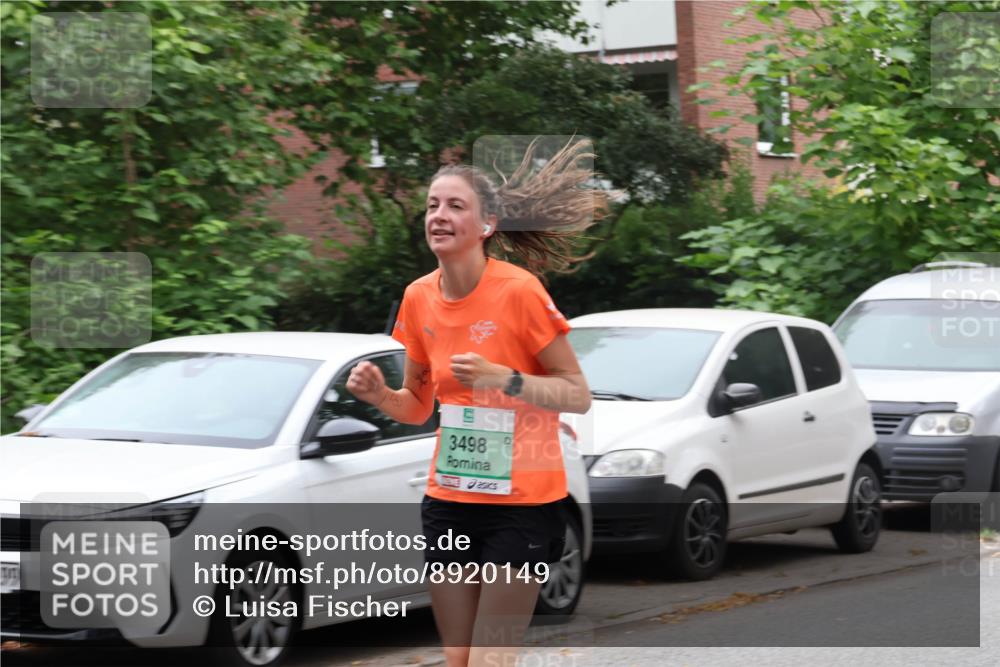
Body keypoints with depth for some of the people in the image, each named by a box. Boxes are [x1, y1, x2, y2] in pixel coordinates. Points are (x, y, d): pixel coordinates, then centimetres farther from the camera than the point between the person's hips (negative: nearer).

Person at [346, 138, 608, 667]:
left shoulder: (518, 291, -15)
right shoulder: (419, 297, 2)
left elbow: (579, 396, -12)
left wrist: (504, 379, -26)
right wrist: (379, 395, -7)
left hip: (522, 503, -5)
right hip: (449, 501, 6)